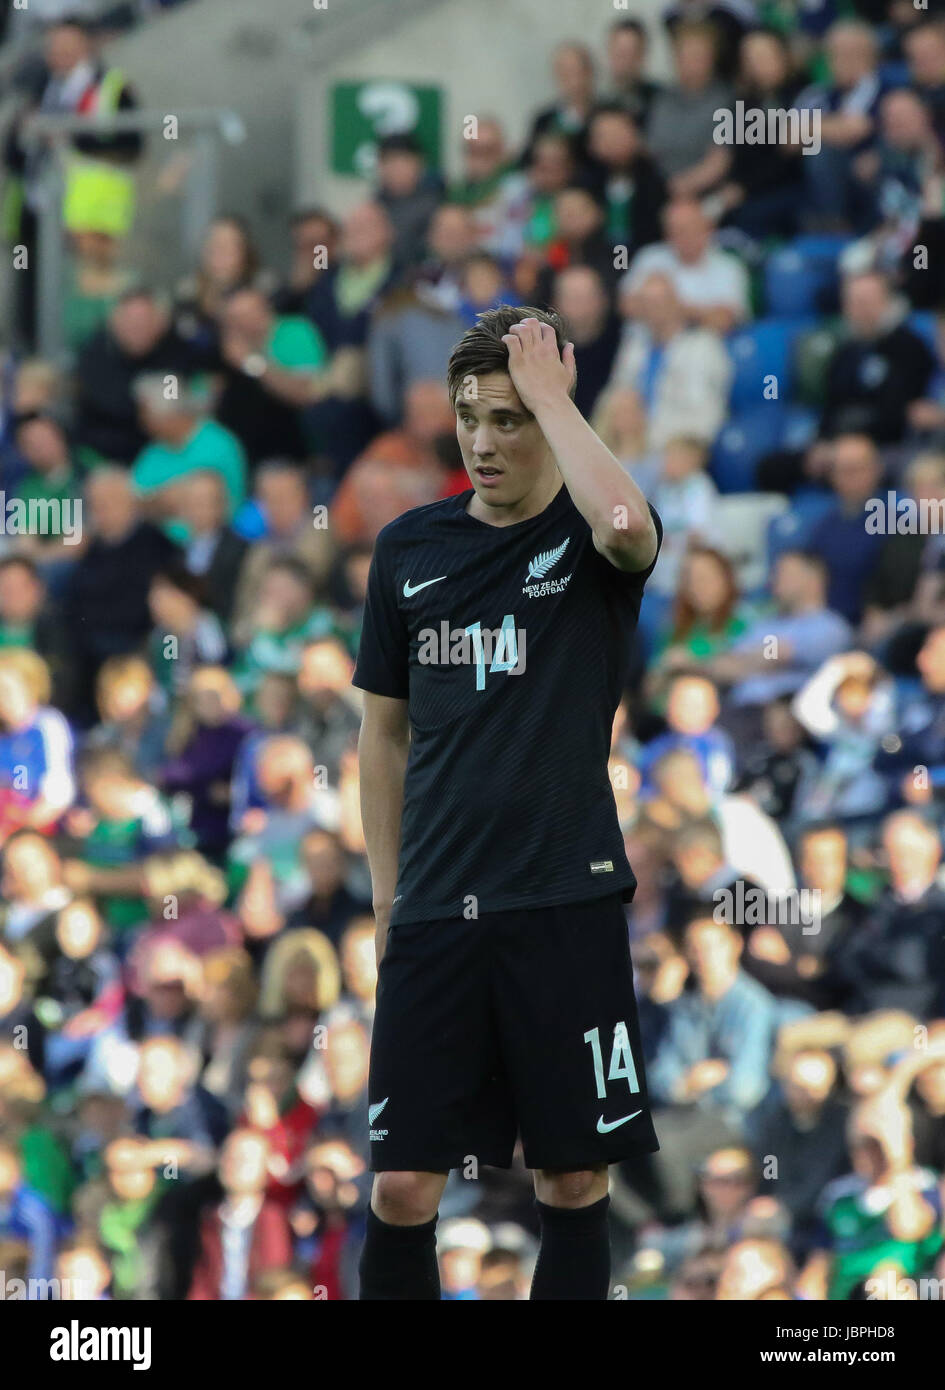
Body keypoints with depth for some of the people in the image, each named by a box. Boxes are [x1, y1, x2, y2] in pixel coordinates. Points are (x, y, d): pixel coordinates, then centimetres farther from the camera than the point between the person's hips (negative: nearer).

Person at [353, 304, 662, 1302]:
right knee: (402, 1186, -2)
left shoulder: (589, 538, -1)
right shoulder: (410, 548, 9)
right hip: (436, 911, 3)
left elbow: (627, 523, -29)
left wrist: (548, 391, -17)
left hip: (567, 906, -3)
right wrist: (386, 897, 11)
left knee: (571, 1180, 3)